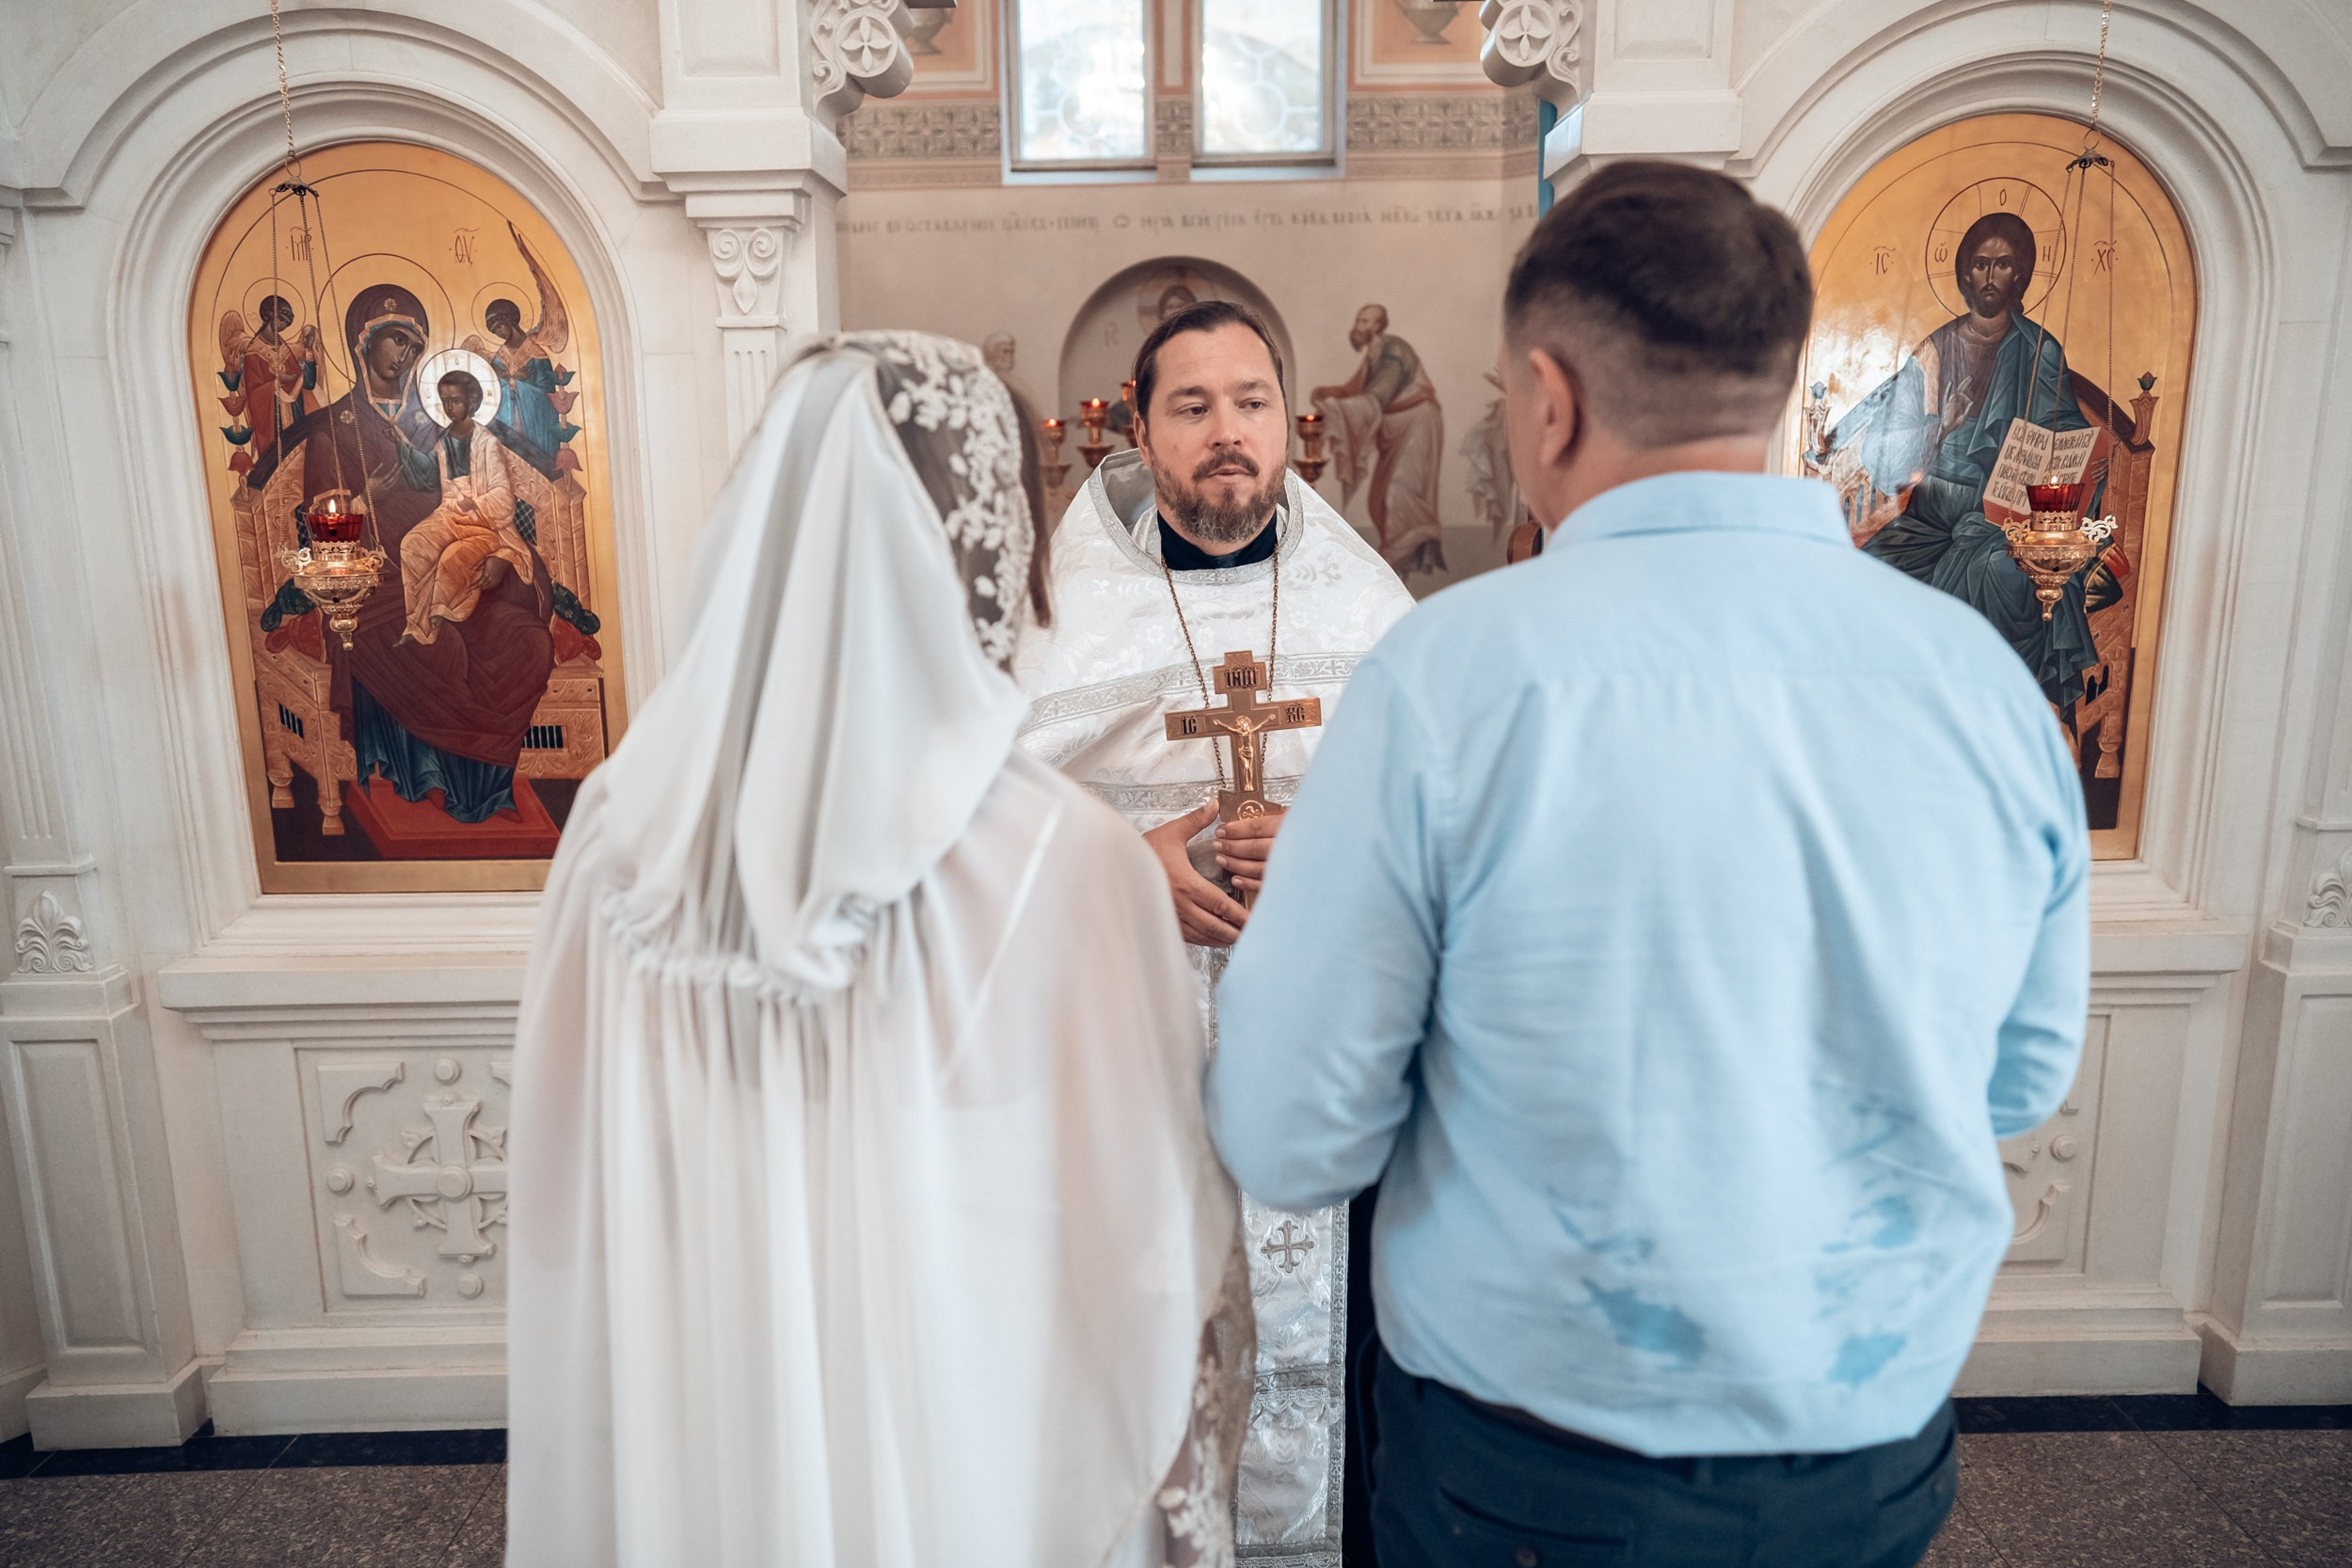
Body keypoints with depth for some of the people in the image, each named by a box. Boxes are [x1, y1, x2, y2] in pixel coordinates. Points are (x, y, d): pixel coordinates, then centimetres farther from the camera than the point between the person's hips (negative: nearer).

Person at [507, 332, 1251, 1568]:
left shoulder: (626, 825, -14)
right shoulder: (1067, 861, -26)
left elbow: (567, 1210, -3)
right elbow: (1155, 1239, -18)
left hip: (697, 1462, 4)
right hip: (975, 1455, -3)